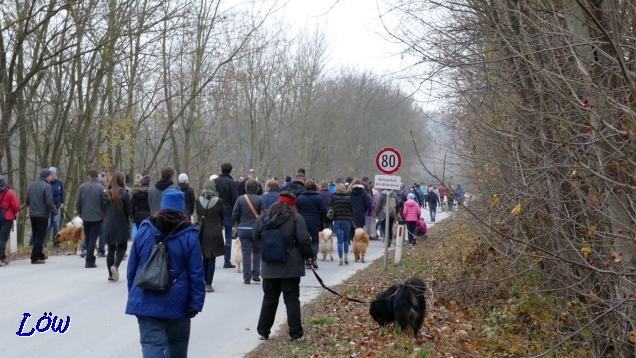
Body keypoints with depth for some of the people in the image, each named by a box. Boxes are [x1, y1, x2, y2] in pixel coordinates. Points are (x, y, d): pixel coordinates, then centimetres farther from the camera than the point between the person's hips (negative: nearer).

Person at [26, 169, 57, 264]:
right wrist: (54, 213, -9)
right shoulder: (47, 186, -15)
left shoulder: (32, 185, 10)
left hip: (32, 214, 8)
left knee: (36, 236, 17)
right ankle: (35, 257, -2)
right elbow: (50, 202, -19)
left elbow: (27, 200, 17)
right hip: (42, 215, -8)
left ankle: (40, 255, 27)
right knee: (40, 237, -2)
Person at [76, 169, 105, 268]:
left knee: (87, 238, 16)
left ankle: (90, 259, 20)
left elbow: (77, 202, 1)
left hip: (85, 217, 3)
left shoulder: (82, 187, -1)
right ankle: (89, 260, -5)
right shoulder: (101, 188, -11)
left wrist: (80, 213, 15)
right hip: (97, 217, -3)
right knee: (93, 238, 0)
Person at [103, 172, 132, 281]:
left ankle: (111, 274, 12)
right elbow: (129, 210, -8)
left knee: (111, 249, 12)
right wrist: (128, 226, 1)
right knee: (122, 247, 9)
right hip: (122, 225, -3)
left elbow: (103, 210, 4)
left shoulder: (106, 194, 1)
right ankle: (115, 265, -17)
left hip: (108, 225, 3)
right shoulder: (125, 193, -10)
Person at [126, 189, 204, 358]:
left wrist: (134, 295, 17)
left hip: (146, 303, 0)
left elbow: (132, 268, 7)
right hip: (178, 304, 0)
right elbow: (197, 274, -8)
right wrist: (196, 304, -4)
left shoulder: (144, 231, 0)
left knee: (151, 344, -4)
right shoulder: (189, 236, -6)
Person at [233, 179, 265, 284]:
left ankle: (247, 277, 4)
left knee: (246, 252, 6)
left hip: (243, 229, 1)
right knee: (257, 251, 15)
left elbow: (234, 215, -1)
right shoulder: (259, 199, -8)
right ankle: (255, 274, 11)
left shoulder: (240, 199, -2)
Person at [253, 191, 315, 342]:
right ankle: (295, 333, 1)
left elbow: (256, 236, 5)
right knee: (292, 299, 2)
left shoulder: (265, 216, 3)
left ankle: (263, 331, 18)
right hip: (291, 266, -3)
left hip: (270, 266, 3)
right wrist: (309, 256, 2)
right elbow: (304, 240, -13)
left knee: (269, 298, 14)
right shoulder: (296, 218, -8)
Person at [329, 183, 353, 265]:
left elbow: (331, 208, -2)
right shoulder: (348, 197, 1)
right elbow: (351, 209, 3)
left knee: (340, 241, 0)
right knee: (346, 240, 17)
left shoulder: (334, 197, -3)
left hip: (337, 221, -1)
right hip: (347, 221, 1)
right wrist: (351, 219, 13)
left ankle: (341, 259, -5)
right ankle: (346, 258, 15)